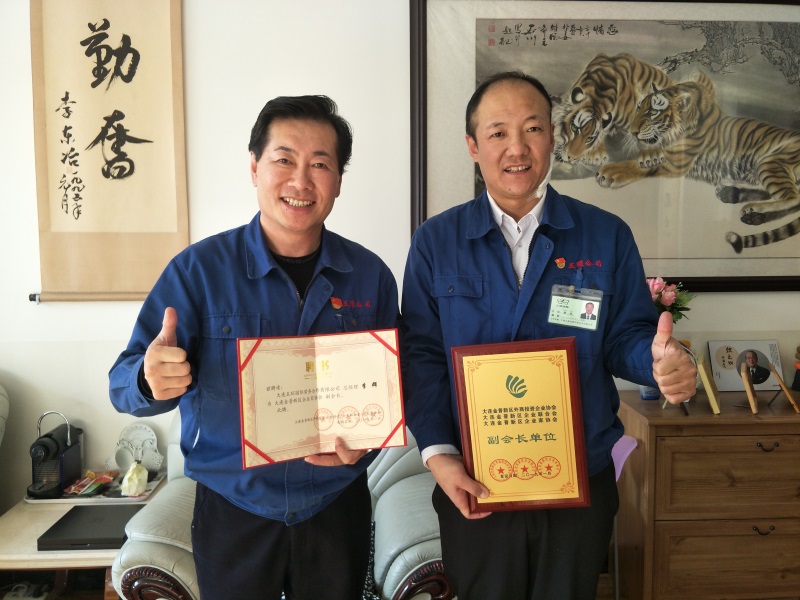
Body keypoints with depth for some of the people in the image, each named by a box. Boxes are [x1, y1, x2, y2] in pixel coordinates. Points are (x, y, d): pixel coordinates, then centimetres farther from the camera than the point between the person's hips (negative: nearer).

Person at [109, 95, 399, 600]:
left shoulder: (371, 276, -5)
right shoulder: (199, 269, -10)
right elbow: (125, 383, -11)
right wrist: (152, 380, -34)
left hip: (338, 507, 2)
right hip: (231, 513, -1)